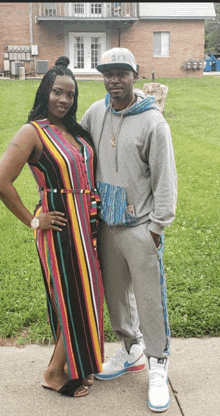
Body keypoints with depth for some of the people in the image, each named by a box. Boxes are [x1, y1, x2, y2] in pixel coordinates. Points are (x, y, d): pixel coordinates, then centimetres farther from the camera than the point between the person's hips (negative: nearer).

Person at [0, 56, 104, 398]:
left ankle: (74, 362, 32)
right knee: (75, 298, 0)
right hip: (61, 225, -7)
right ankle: (55, 373, 18)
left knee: (84, 294, 15)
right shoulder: (33, 132, -13)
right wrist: (33, 220, -13)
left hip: (87, 221, 8)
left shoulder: (75, 130, 10)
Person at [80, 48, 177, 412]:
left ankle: (158, 369, 18)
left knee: (150, 299, 1)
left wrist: (157, 225, -11)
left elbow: (165, 177, -10)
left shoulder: (153, 122, -12)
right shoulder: (96, 112, 4)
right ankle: (131, 351, 37)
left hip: (140, 226, -5)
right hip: (106, 223, 6)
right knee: (116, 294, 16)